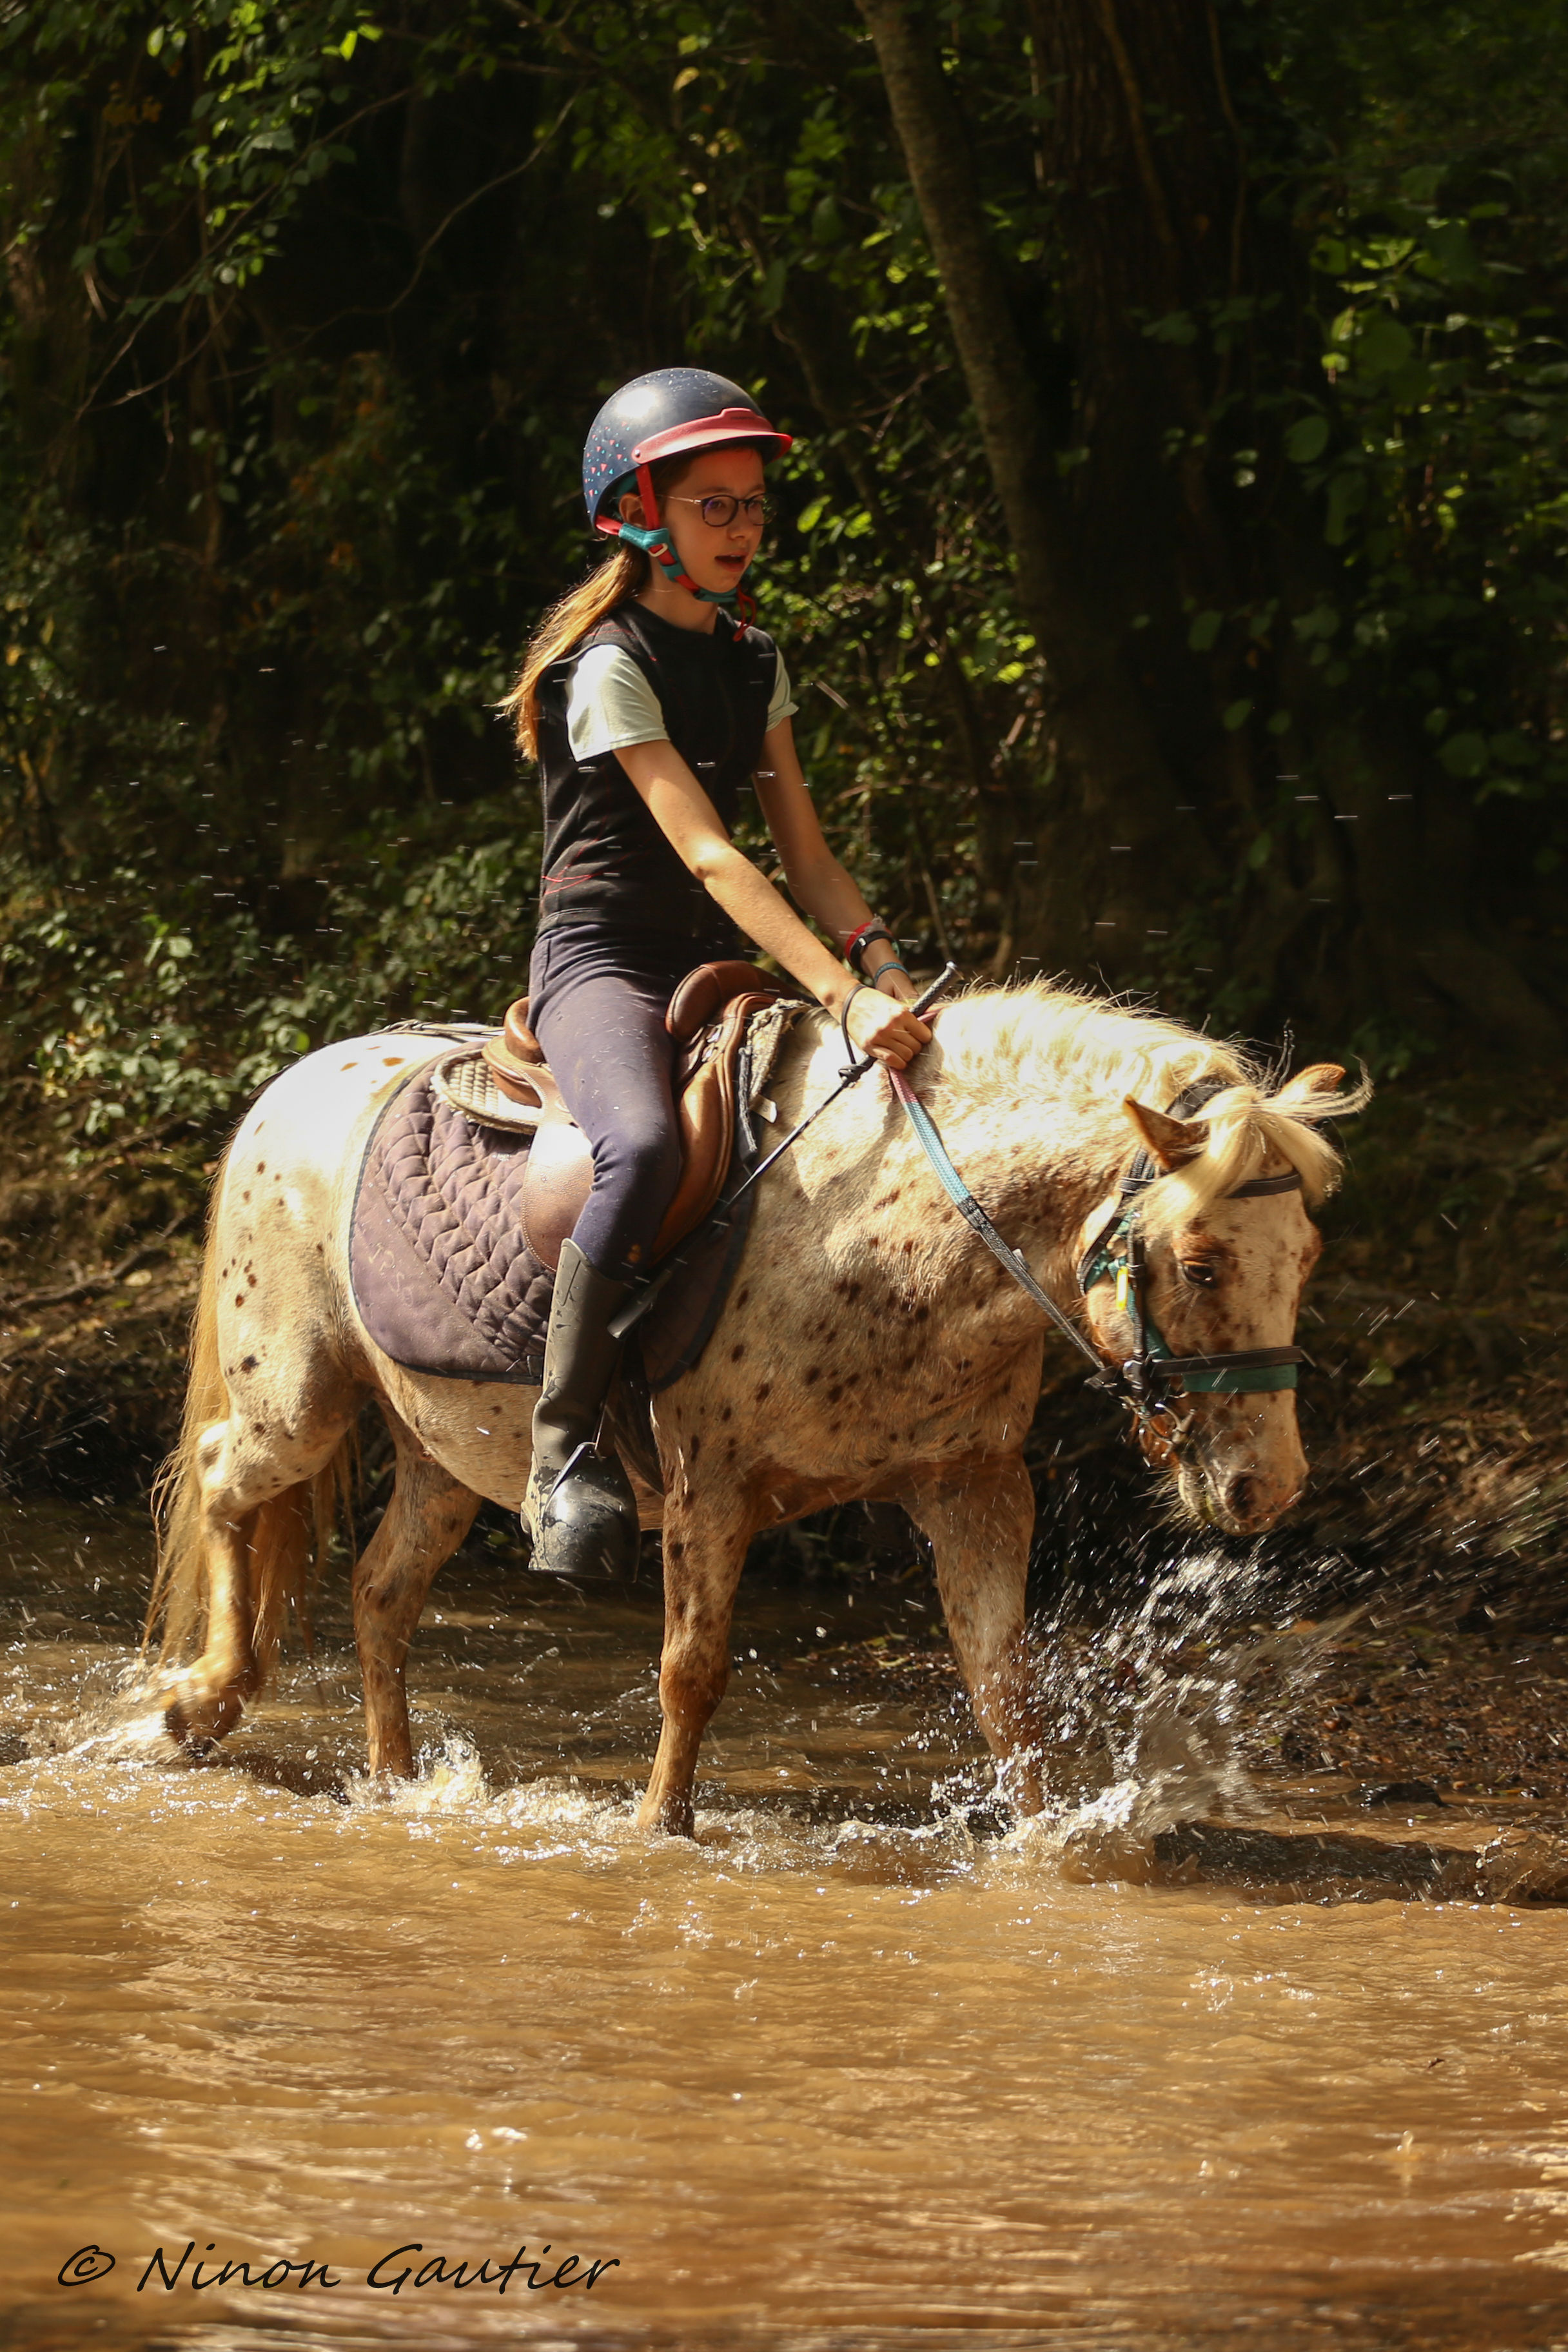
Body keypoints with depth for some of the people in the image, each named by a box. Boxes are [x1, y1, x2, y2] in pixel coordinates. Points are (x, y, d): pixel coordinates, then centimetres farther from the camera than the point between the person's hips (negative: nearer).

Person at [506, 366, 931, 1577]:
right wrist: (840, 995, -30)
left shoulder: (754, 665, 14)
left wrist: (883, 961, -8)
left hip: (716, 972, 8)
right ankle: (566, 1449, -29)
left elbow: (807, 854, 12)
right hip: (601, 963, -8)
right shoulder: (611, 668, -11)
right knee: (646, 1148, -38)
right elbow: (709, 855, -21)